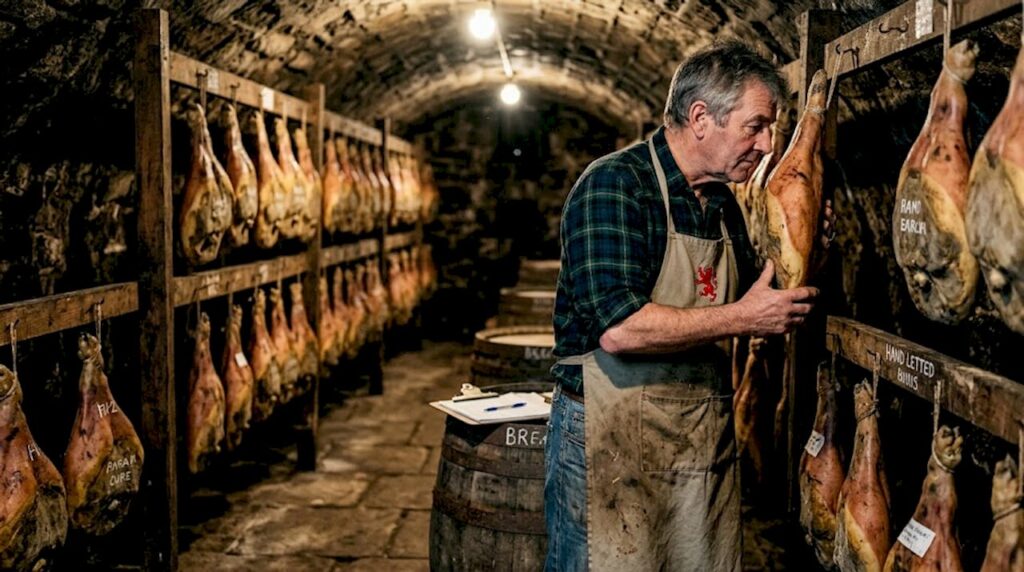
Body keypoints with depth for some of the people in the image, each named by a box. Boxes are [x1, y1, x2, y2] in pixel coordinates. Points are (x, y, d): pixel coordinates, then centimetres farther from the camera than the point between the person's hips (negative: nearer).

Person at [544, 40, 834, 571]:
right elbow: (618, 329, -27)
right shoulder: (614, 183, -16)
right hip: (613, 438, -7)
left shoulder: (722, 203, 10)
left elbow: (747, 292, 24)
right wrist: (741, 319, -18)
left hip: (707, 437, 8)